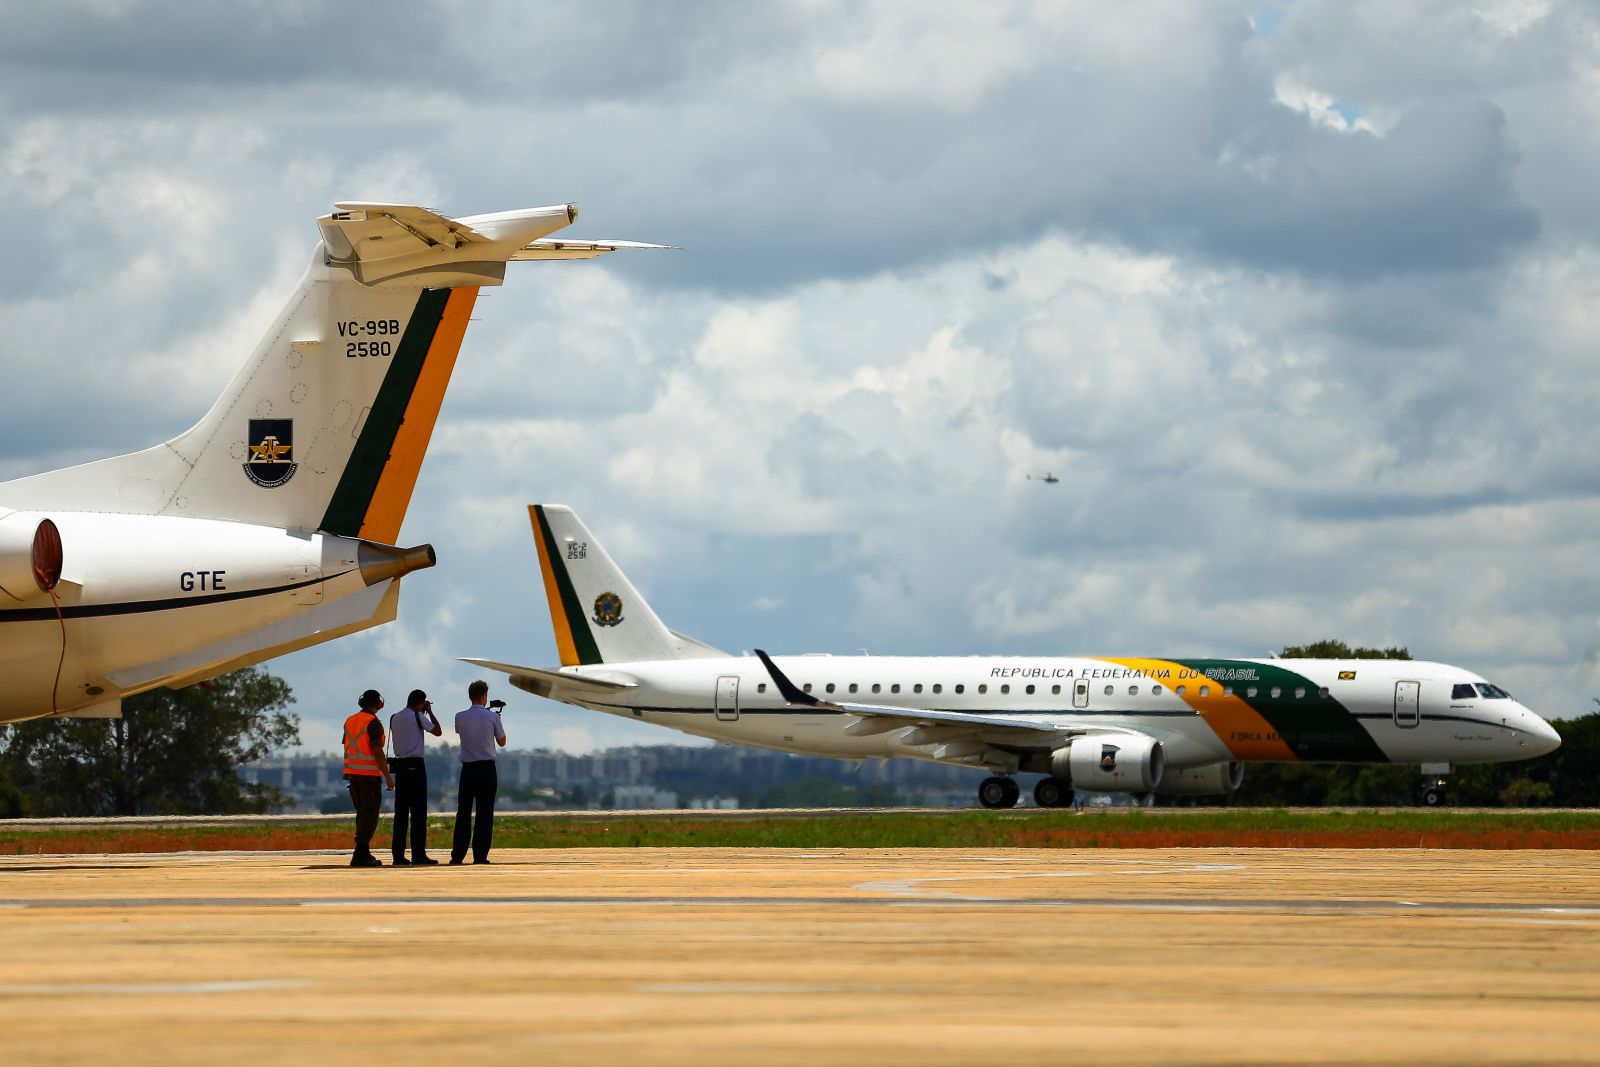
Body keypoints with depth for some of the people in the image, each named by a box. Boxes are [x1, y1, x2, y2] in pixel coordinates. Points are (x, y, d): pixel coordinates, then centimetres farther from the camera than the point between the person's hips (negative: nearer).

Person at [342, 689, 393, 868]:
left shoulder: (350, 721, 11)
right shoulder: (373, 723, -12)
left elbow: (347, 749, 15)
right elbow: (377, 751, -17)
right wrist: (388, 777, -13)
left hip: (352, 772, 7)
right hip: (369, 773, -7)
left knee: (363, 813, 15)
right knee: (369, 815, -5)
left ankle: (364, 853, 14)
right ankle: (360, 856, -12)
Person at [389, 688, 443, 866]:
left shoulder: (394, 718, 12)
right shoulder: (417, 717, -8)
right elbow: (437, 731, -4)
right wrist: (430, 712, 9)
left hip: (399, 765, 6)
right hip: (415, 765, -6)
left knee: (401, 811, 6)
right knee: (418, 811, -5)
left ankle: (398, 855, 3)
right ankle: (418, 855, -9)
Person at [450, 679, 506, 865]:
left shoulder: (460, 717, 0)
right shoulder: (492, 717, -6)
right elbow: (502, 742, 6)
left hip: (467, 768, 2)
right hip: (487, 768, -2)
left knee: (463, 811, 7)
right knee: (485, 812, 0)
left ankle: (457, 855, 5)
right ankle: (480, 855, -5)